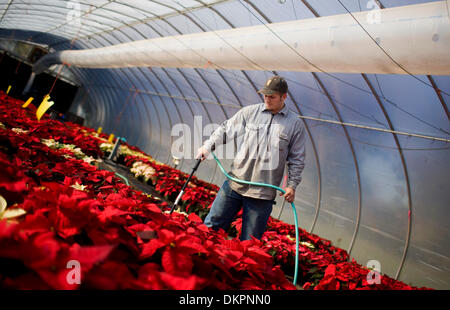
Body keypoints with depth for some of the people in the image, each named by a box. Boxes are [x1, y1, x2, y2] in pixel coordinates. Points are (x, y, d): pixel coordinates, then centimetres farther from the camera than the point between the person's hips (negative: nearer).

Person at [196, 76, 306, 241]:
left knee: (249, 241, 5)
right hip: (235, 184, 2)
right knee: (211, 226, 6)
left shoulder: (295, 124, 5)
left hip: (263, 193, -1)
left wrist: (292, 185, 0)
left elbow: (297, 159, 8)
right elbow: (226, 129, 7)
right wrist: (208, 145, -8)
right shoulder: (250, 112, 6)